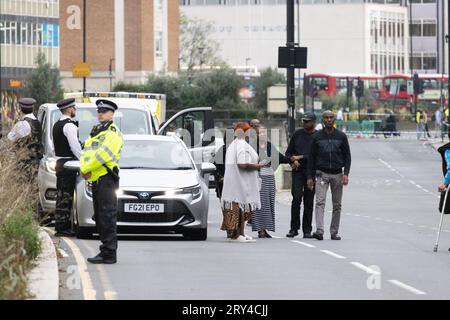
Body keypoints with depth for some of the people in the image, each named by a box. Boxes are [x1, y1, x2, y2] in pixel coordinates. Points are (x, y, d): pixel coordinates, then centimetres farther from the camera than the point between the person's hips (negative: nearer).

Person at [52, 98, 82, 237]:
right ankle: (62, 228, -8)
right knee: (65, 197, -8)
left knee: (61, 196, 12)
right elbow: (75, 146, -18)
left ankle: (61, 226, 15)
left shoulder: (57, 125, 15)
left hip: (59, 163, 10)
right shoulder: (69, 125, -15)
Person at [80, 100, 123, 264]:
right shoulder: (95, 132, 22)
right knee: (99, 218, 12)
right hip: (96, 179, 10)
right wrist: (84, 168, -3)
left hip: (106, 178, -10)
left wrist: (86, 169, -12)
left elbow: (103, 154, -19)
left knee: (107, 217, -10)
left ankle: (109, 254, -12)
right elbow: (86, 153, 17)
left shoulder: (113, 133, -8)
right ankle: (105, 250, 17)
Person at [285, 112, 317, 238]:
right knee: (296, 198, -10)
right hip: (298, 171, 1)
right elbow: (288, 152, 16)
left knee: (309, 202, 2)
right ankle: (294, 228, -5)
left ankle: (307, 230, 8)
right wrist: (293, 160, -4)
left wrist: (301, 157, -11)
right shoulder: (297, 134, 11)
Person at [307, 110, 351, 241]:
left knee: (337, 205, 5)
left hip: (337, 174, 1)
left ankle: (334, 232, 12)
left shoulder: (341, 136, 5)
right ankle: (319, 231, -24)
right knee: (320, 202, -15)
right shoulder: (317, 137, 4)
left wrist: (346, 174, -8)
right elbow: (312, 158, 7)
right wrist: (310, 177, 2)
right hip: (322, 173, -1)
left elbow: (347, 156, 5)